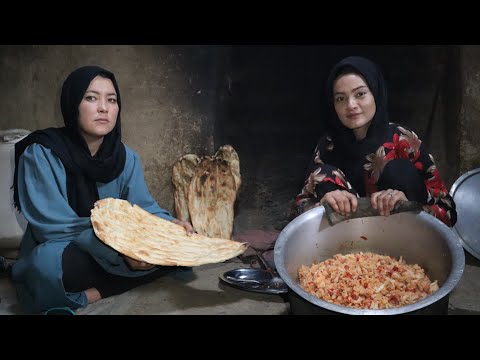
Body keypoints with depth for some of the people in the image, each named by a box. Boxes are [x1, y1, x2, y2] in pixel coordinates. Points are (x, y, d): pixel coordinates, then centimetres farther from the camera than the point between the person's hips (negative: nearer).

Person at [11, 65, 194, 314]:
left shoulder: (127, 158, 0)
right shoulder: (41, 154, -16)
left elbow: (144, 209, -3)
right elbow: (55, 227, -22)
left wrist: (171, 226, -27)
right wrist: (118, 250, -36)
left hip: (116, 252, 6)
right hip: (59, 257, -5)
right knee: (51, 262, -40)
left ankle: (93, 292, -18)